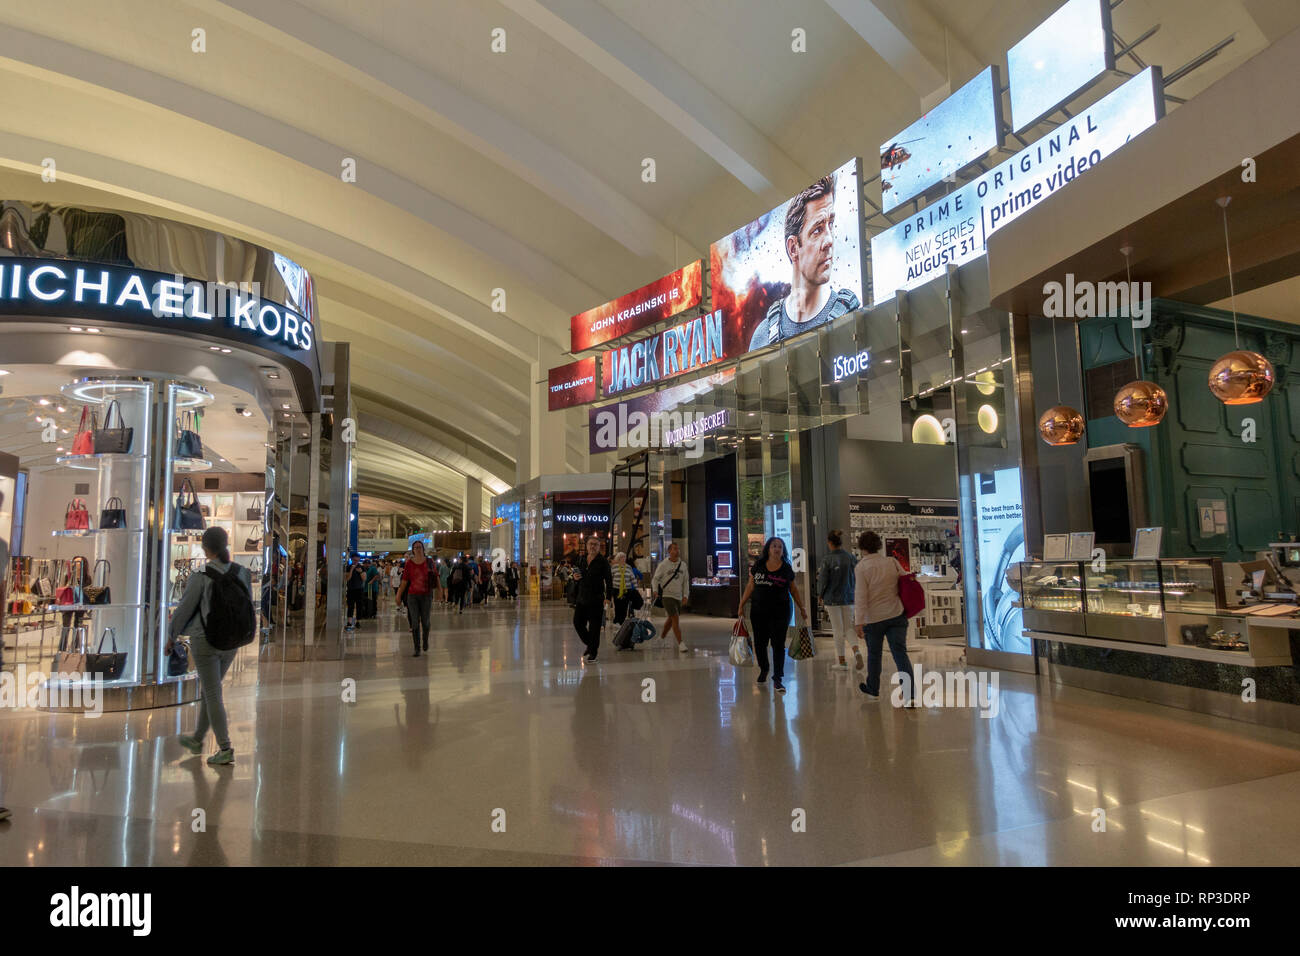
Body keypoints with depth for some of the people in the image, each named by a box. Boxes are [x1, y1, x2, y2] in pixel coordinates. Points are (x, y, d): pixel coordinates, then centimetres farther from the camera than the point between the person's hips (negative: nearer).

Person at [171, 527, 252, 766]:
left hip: (205, 641, -6)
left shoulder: (201, 576, -17)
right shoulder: (242, 572, -2)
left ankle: (225, 750, 1)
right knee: (209, 689, 22)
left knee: (213, 695, 1)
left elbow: (185, 609, -9)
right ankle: (197, 740, 37)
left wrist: (171, 636, 7)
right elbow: (247, 607, 8)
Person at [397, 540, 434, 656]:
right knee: (415, 622, -3)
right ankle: (417, 648, 4)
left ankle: (425, 641, 36)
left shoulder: (429, 562, 1)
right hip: (412, 596, 0)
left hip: (426, 595, 0)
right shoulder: (409, 564, 0)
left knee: (425, 621, 9)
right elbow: (404, 581, 4)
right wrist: (399, 596, 4)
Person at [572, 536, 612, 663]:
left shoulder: (602, 561, -6)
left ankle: (592, 653, 10)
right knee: (578, 623, 6)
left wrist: (608, 598, -16)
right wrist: (576, 577, 0)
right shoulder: (581, 559, 10)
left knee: (594, 626, -1)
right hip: (582, 598, 6)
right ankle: (590, 644, 29)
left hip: (596, 599, -5)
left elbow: (608, 581, -8)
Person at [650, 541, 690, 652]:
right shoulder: (663, 565, -6)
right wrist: (655, 590, -17)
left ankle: (663, 638, 36)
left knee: (671, 619, 16)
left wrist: (685, 595, 2)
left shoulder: (683, 565, 7)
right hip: (667, 595, -5)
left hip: (678, 596, 5)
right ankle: (680, 643, -13)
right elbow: (655, 578, 0)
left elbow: (686, 581, 12)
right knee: (676, 618, -15)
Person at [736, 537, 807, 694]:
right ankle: (763, 669, 37)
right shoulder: (758, 566, 1)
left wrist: (802, 608, 12)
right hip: (758, 612, 2)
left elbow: (794, 589, 11)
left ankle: (777, 679, 2)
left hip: (780, 612, -2)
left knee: (778, 644, -4)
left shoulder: (786, 569, 0)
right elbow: (750, 587, 8)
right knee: (760, 643, 12)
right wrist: (741, 605, 6)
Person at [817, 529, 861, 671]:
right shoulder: (851, 557, -2)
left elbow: (822, 580, -12)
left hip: (833, 598, -3)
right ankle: (856, 651, -10)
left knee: (838, 630, 7)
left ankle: (842, 662, 12)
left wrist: (820, 595, 5)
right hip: (849, 598, 3)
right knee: (849, 627, 15)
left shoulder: (827, 559, -14)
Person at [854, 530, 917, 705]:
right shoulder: (892, 562, 1)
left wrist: (859, 622, -16)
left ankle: (873, 690, 34)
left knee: (873, 654, 16)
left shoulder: (860, 568, -12)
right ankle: (910, 695, -13)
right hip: (896, 615, 3)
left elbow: (860, 597, -16)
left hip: (873, 619, -2)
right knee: (900, 653, -1)